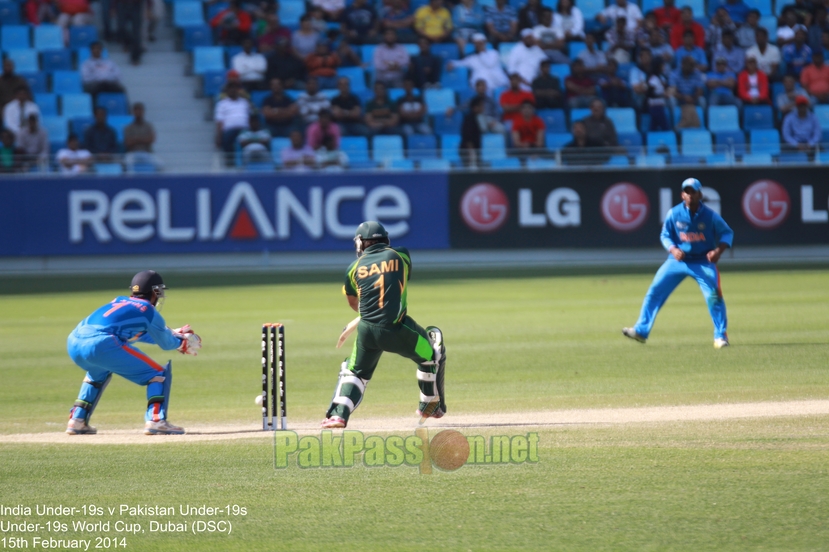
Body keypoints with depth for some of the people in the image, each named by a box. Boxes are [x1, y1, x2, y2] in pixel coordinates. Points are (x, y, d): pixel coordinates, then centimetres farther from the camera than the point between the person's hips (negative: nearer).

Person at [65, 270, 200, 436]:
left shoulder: (119, 301, 32)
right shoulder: (150, 312, 13)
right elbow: (166, 344, 26)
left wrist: (174, 335, 51)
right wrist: (181, 341, 48)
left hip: (73, 343, 7)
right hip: (101, 344, -7)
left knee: (98, 372, 40)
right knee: (159, 373, 6)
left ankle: (77, 420, 29)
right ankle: (156, 420, -10)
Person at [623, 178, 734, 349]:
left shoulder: (710, 215, -11)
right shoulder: (674, 214, -7)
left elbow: (727, 233, -2)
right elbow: (665, 235, 4)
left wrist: (718, 250, -20)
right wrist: (673, 249, -16)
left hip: (703, 262, -2)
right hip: (678, 260, 2)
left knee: (713, 296, -15)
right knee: (655, 291, -5)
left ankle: (721, 336, 0)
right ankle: (641, 331, -1)